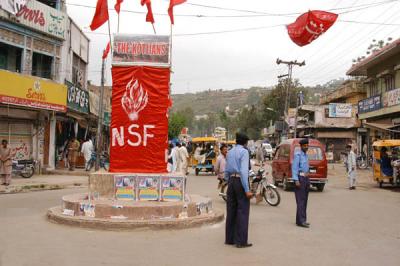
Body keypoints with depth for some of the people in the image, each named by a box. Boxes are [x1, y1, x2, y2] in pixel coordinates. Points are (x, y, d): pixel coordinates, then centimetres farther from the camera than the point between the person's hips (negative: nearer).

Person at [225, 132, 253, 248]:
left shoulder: (229, 152, 15)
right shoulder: (244, 152, -8)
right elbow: (244, 171, -17)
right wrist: (247, 190, -19)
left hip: (231, 180, 7)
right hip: (240, 181, -7)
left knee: (231, 211, 11)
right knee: (242, 211, -2)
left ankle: (229, 239, 18)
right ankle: (241, 241, 0)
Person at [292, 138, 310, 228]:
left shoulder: (306, 155, 17)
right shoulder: (298, 154, -10)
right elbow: (294, 167, -16)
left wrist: (307, 179, 16)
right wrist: (296, 180, -23)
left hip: (306, 178, 9)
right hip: (300, 178, -9)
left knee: (304, 200, 10)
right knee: (300, 200, -10)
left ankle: (301, 220, 15)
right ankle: (301, 221, -11)